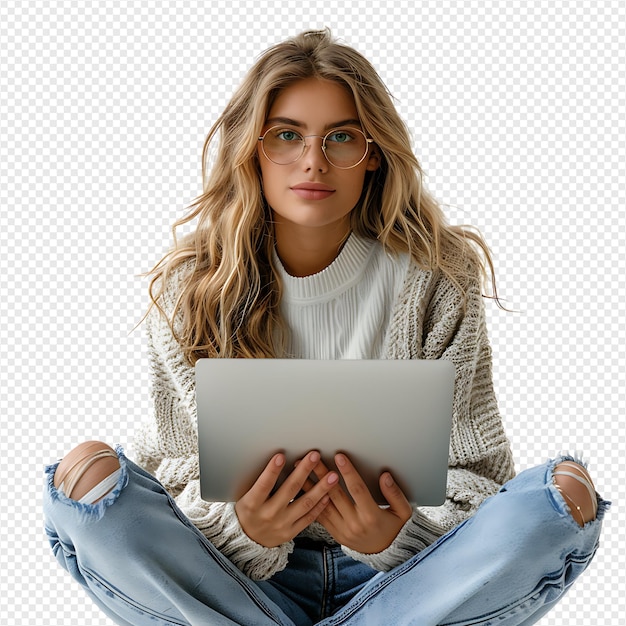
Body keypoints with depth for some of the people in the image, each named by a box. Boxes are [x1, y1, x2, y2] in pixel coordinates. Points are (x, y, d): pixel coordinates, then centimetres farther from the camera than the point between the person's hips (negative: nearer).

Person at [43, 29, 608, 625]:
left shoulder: (435, 279, -6)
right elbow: (182, 469, -4)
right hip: (239, 575, 1)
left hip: (392, 574, 0)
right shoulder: (189, 286, -4)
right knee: (85, 474, -25)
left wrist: (395, 535, -26)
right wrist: (242, 527, -27)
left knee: (564, 492, -25)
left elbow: (474, 469, -4)